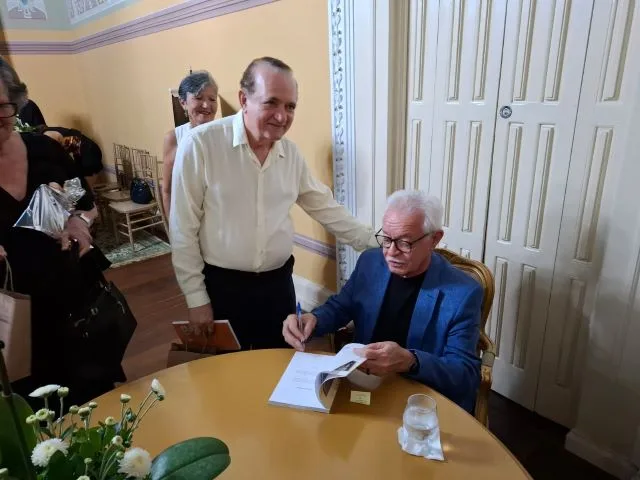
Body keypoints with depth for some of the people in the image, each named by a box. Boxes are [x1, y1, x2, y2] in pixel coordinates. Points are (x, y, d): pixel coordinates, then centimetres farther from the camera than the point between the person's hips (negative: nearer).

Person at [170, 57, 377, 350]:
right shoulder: (199, 145, -15)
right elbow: (184, 230, -12)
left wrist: (376, 243, 7)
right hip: (222, 285, -3)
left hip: (278, 282, 4)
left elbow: (325, 208, 9)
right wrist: (196, 297, -9)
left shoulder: (291, 153, 0)